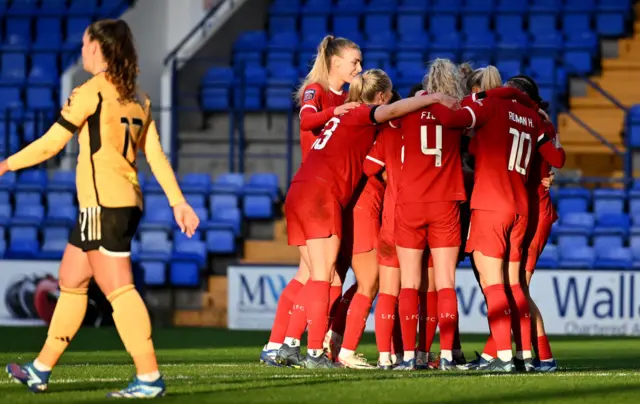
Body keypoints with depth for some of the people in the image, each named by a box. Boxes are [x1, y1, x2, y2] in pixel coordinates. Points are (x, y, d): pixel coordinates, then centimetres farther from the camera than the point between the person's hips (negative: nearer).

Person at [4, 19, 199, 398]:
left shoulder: (92, 90, -9)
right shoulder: (137, 97, 13)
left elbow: (52, 143, -6)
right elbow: (156, 155, 11)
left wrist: (7, 164, 5)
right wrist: (178, 202, 11)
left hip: (103, 206, -9)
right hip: (128, 203, 9)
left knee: (119, 289, -10)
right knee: (71, 282, 17)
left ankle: (149, 377, -15)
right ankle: (41, 370, 24)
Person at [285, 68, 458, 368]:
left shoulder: (344, 116, 26)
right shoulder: (361, 116, 0)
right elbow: (392, 111, -18)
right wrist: (433, 98, -16)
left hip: (298, 195, 8)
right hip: (322, 194, -8)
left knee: (319, 276, 10)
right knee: (323, 276, -9)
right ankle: (315, 352, -14)